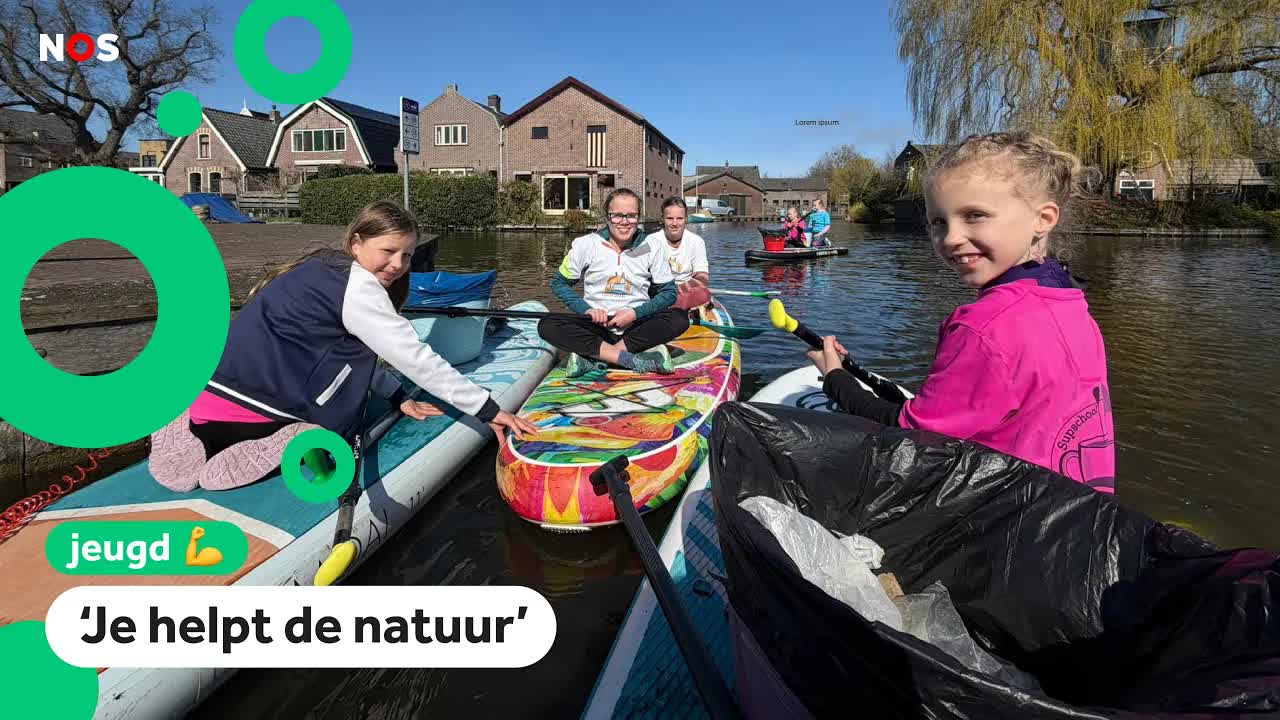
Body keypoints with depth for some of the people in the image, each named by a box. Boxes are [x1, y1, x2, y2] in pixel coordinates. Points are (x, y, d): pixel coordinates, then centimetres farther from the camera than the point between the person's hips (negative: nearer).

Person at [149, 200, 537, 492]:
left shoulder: (325, 270, 14)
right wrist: (488, 410, -13)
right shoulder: (356, 286, -14)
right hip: (247, 404, -9)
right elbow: (416, 359, -16)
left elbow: (360, 354, 19)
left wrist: (399, 397, 12)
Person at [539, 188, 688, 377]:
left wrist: (635, 313, -12)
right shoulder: (585, 245, -1)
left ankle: (592, 358, -29)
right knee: (546, 326, -26)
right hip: (596, 328, -1)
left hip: (636, 327, 1)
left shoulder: (651, 249, 1)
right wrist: (586, 309, -11)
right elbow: (558, 282, 5)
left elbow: (669, 292, 3)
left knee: (680, 317, -27)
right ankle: (629, 359, -33)